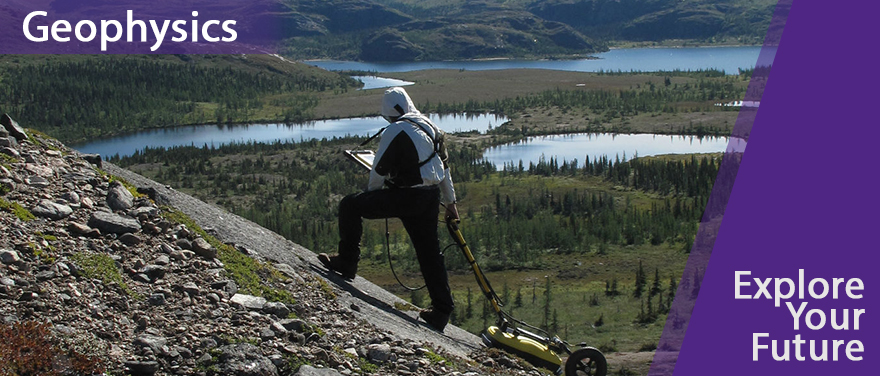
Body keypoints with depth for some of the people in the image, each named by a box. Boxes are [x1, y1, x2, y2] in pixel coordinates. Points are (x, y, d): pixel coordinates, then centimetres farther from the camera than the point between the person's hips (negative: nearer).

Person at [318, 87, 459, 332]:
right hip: (431, 198, 8)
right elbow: (444, 167, 20)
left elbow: (379, 170, -6)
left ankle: (347, 263, 6)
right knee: (429, 252, 13)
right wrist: (450, 203, 28)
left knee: (350, 206, 2)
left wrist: (371, 195, 14)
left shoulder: (396, 131, -11)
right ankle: (442, 310, 14)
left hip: (406, 197, -8)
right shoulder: (431, 127, 14)